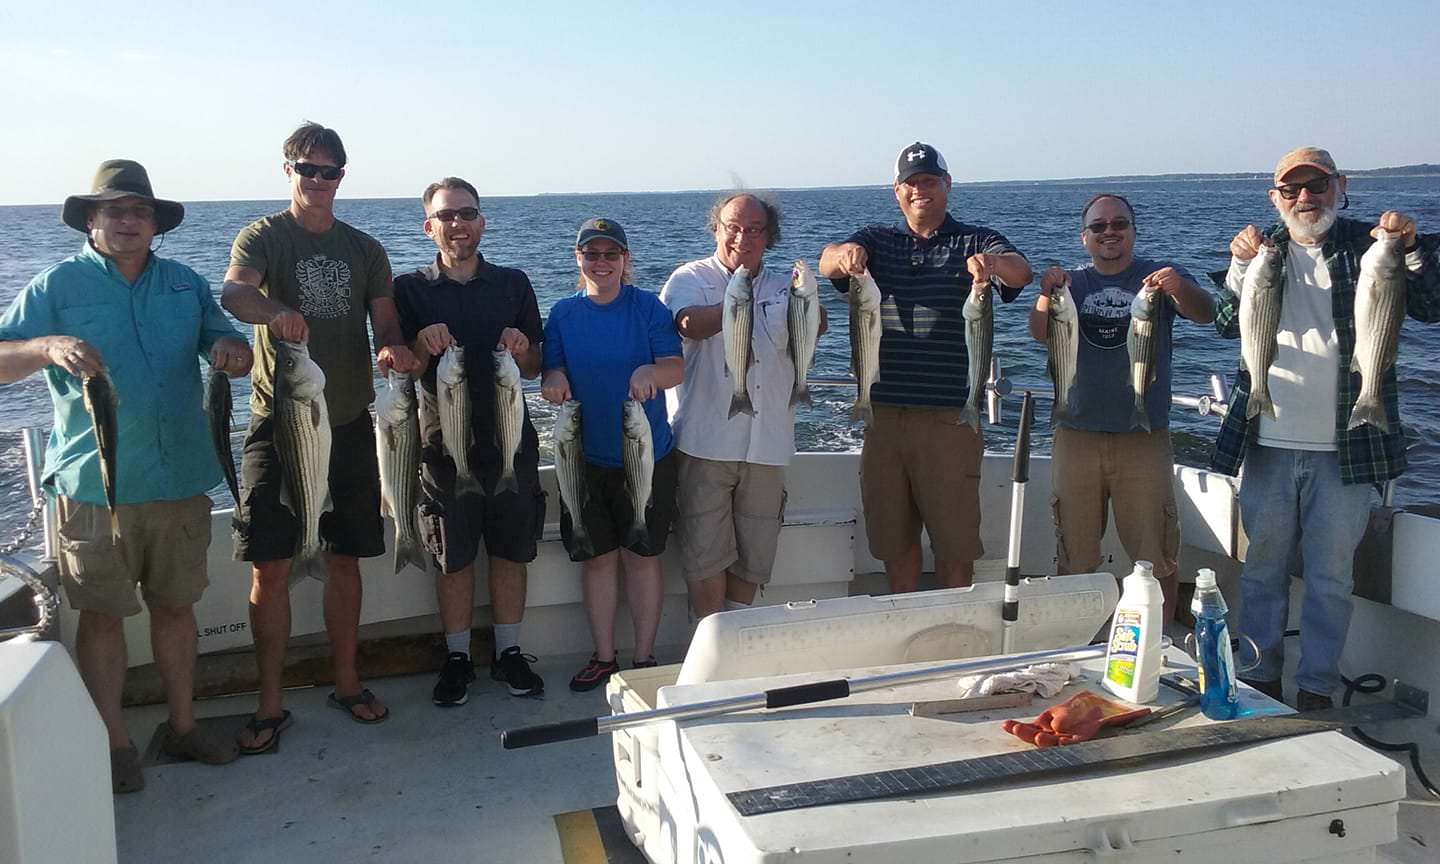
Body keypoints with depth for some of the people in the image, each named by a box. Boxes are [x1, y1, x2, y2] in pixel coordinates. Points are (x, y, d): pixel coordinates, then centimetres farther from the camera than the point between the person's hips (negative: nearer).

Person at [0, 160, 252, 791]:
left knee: (175, 603, 13)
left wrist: (232, 349, -11)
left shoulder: (185, 284, 10)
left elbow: (232, 350, 14)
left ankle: (182, 724, 27)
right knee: (103, 613, 4)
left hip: (180, 480, 3)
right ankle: (113, 744, 17)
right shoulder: (58, 285, -1)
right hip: (95, 483, -3)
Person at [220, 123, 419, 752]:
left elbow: (386, 324, 5)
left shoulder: (364, 250, 12)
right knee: (270, 566, -3)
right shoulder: (264, 237, 0)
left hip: (348, 423, 4)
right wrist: (275, 312, -44)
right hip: (278, 421, -3)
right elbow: (233, 292, -21)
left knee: (345, 559, 11)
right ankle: (270, 706, 8)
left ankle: (347, 683, 24)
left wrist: (394, 350, -20)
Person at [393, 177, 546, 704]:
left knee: (511, 551, 8)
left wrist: (522, 350, -13)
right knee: (453, 557, 6)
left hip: (509, 439, 2)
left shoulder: (513, 284, 7)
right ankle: (457, 660, 20)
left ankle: (509, 653, 21)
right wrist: (424, 345, -20)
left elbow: (535, 369, 9)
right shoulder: (410, 290, 2)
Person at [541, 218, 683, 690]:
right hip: (587, 456, 2)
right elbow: (551, 374, 1)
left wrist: (650, 372, -36)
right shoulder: (564, 313, 3)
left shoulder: (648, 307, -5)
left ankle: (645, 657, 21)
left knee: (642, 557, 7)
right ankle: (603, 656, 24)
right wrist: (554, 378, -23)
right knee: (597, 558, 10)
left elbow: (676, 368, -14)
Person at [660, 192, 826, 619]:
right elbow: (690, 324, -20)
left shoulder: (782, 286, 13)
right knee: (705, 553, -1)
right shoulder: (691, 278, 2)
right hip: (704, 441, -4)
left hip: (766, 444, 4)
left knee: (754, 555, 11)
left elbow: (815, 328, -6)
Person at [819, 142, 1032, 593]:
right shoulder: (876, 241, 11)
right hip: (884, 413, 2)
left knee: (955, 538, 3)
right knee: (894, 537, 12)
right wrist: (844, 254, -32)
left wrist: (993, 264, -38)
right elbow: (827, 261, -7)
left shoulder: (976, 243, 5)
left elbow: (1021, 271, -14)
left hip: (949, 415, -2)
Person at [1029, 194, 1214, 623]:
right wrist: (1046, 295, -31)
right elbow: (1040, 334, -9)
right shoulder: (1071, 282, 8)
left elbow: (1206, 314, -15)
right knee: (1074, 559, 10)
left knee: (1158, 557, 2)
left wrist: (1180, 289, -37)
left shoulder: (1160, 276, 3)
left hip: (1144, 438, -1)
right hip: (1076, 437, 2)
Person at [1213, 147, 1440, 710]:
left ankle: (1315, 691, 18)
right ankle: (1260, 679, 24)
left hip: (1344, 448, -2)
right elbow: (1228, 326, -2)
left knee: (1330, 577, 6)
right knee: (1262, 569, 11)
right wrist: (1241, 265, -18)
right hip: (1269, 445, 2)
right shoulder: (1264, 250, 7)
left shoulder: (1368, 246, 1)